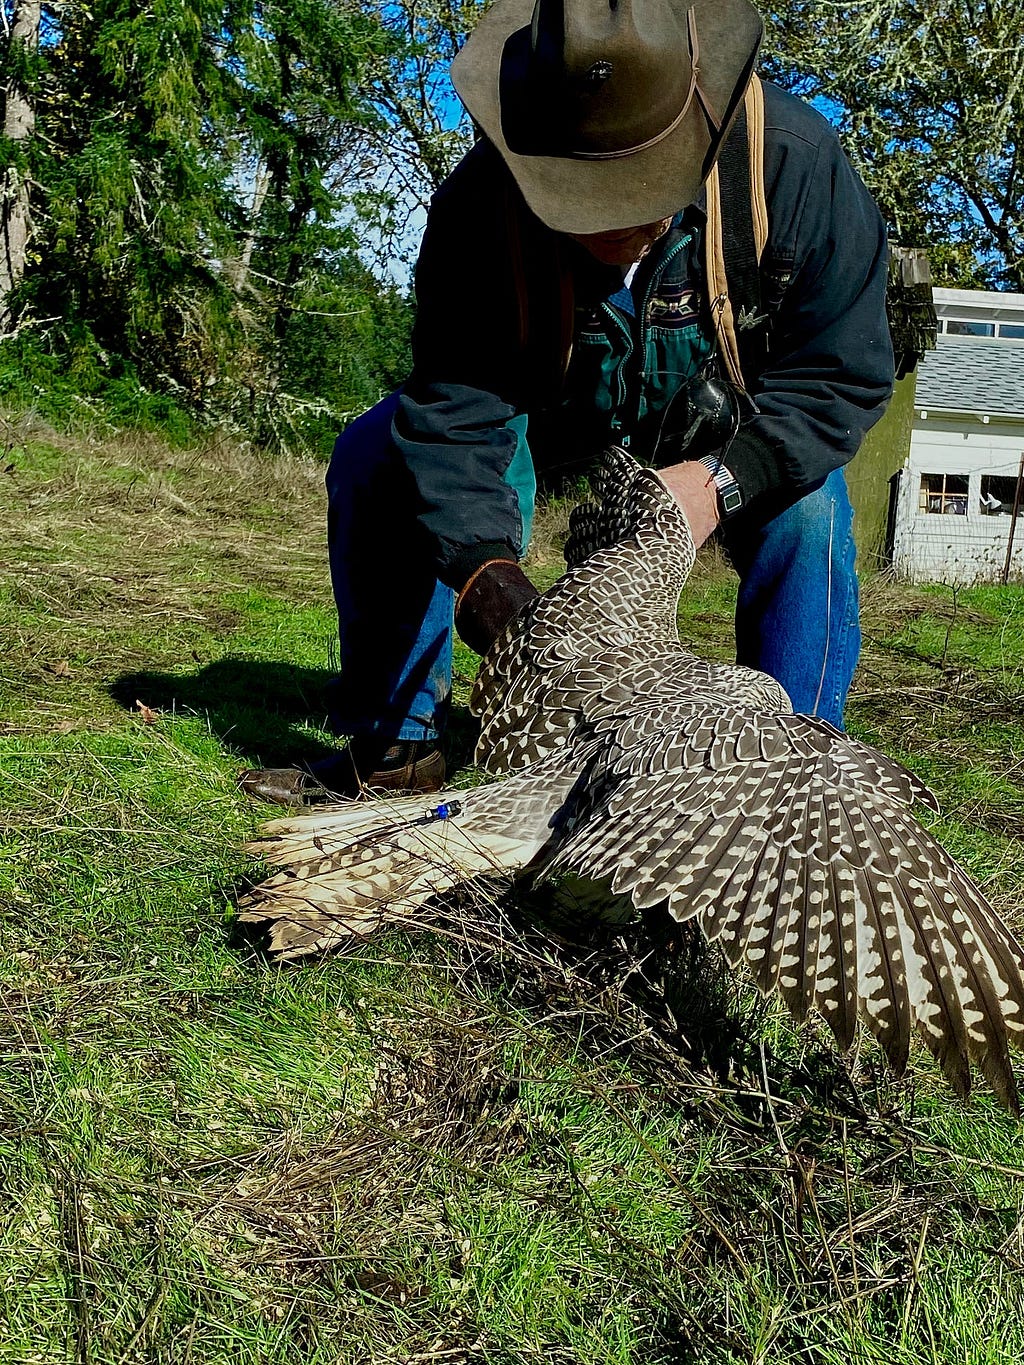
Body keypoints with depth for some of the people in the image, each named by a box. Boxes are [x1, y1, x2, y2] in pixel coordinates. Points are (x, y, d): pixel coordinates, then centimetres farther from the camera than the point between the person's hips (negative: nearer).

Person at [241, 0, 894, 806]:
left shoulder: (796, 164, -31)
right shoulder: (482, 201, -29)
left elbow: (844, 374, -25)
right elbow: (453, 411, -31)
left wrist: (723, 478, -40)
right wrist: (479, 557, -48)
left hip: (721, 422, 0)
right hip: (549, 407, 1)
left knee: (808, 509, -31)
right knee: (374, 460, -17)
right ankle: (396, 748, -6)